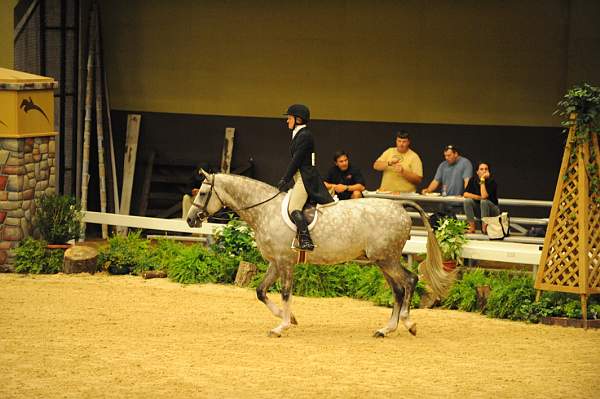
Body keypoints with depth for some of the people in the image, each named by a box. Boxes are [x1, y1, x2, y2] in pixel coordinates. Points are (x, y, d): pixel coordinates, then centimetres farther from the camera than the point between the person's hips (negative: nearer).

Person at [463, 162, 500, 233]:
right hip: (478, 209, 4)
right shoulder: (473, 180, -4)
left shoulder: (492, 182, -19)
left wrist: (482, 180, -31)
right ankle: (472, 227, -18)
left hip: (492, 210, -4)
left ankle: (484, 227, -23)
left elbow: (484, 196, -33)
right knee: (467, 201, -22)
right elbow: (465, 194, -12)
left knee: (484, 201, -34)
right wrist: (479, 197, -21)